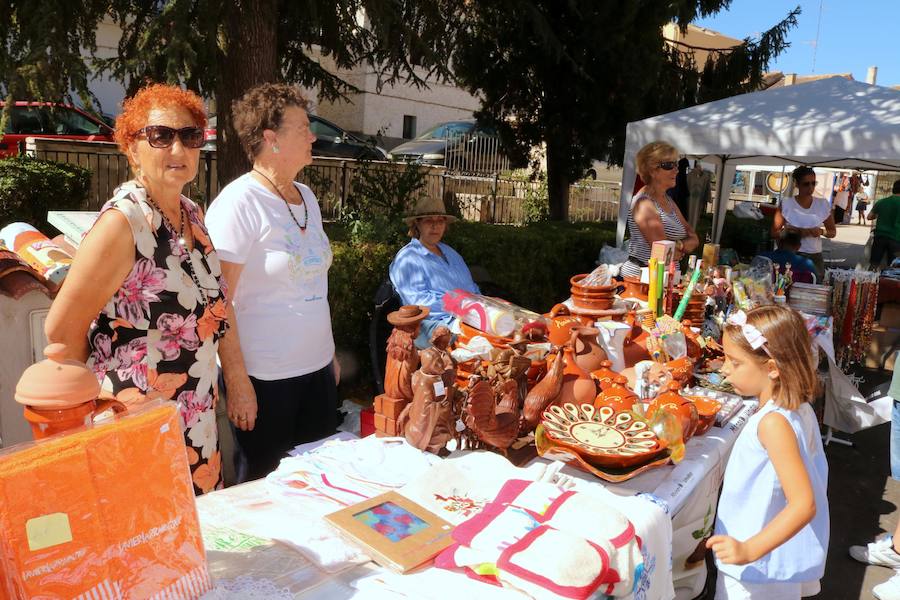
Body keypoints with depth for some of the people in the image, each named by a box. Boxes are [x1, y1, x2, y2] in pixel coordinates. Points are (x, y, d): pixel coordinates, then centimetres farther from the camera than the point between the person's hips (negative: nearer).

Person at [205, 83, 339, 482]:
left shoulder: (306, 197, 9)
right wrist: (236, 381, -17)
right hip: (263, 376, -7)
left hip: (316, 367, 7)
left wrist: (329, 353, 16)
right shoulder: (240, 202, -14)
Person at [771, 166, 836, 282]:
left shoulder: (823, 204, 5)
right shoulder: (786, 204, -4)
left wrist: (822, 231, -9)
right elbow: (774, 232, -5)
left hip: (815, 258, 3)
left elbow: (833, 232, 13)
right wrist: (798, 232, -19)